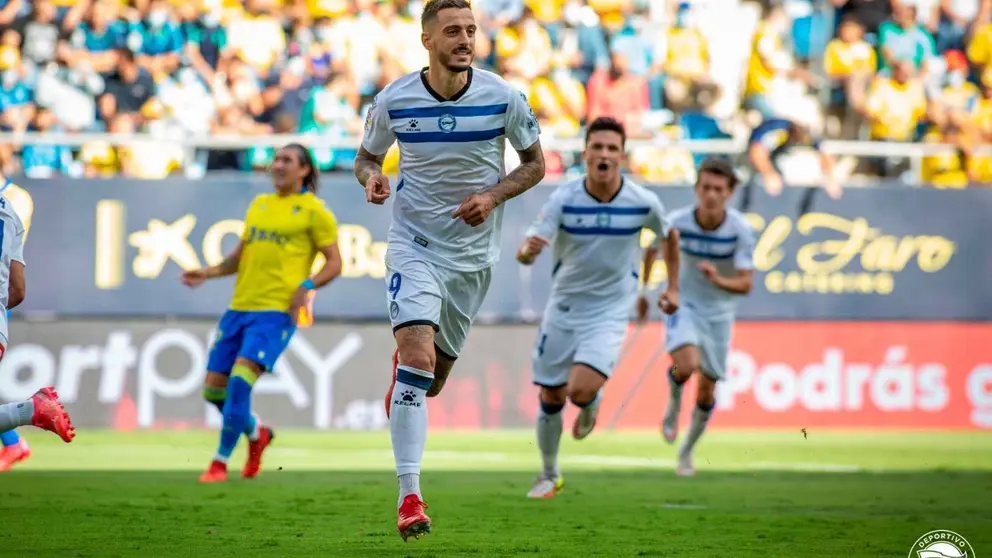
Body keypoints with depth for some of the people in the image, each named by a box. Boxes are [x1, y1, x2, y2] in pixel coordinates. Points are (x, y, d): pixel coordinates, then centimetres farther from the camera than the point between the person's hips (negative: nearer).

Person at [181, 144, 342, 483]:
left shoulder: (314, 211, 0)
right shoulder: (260, 204, 18)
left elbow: (334, 263, -1)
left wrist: (307, 285, -19)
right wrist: (209, 273, 8)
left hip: (276, 312, -7)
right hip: (240, 307, 7)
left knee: (239, 380, -21)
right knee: (214, 389, 4)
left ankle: (220, 463, -9)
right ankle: (256, 433, 32)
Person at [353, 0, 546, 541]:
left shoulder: (503, 98, -9)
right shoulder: (392, 101, -9)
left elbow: (535, 162, 3)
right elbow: (366, 155, 8)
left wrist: (494, 196, -15)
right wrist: (371, 177, -16)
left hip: (473, 251, 2)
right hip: (414, 244, -2)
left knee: (432, 380, 14)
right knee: (420, 358, -23)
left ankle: (402, 365, 55)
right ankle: (409, 495, -23)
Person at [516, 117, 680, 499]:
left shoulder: (643, 203, -12)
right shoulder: (564, 199, -14)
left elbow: (668, 235, 11)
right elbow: (526, 255, -19)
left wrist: (673, 287, 9)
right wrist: (528, 249, -43)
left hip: (610, 313, -1)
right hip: (564, 307, 2)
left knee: (581, 389, -22)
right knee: (551, 399, 6)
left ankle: (591, 404, 17)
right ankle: (550, 476, 30)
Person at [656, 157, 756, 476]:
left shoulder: (741, 230, -20)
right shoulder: (677, 222, -18)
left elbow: (745, 284, -21)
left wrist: (719, 280, -42)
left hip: (719, 312, 1)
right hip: (683, 304, -1)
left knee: (707, 390, 6)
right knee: (687, 364, -29)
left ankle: (687, 451, 30)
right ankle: (674, 402, 6)